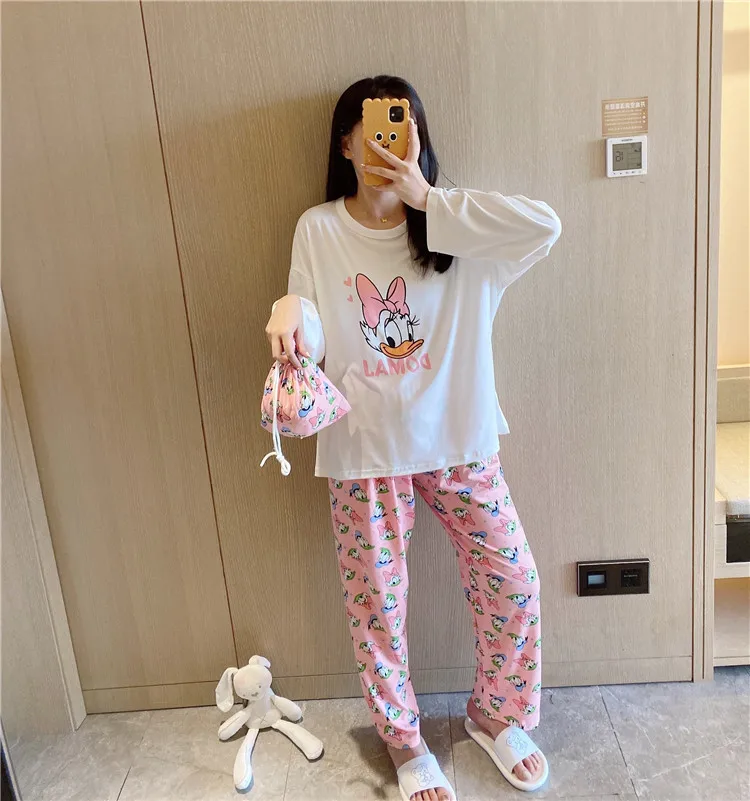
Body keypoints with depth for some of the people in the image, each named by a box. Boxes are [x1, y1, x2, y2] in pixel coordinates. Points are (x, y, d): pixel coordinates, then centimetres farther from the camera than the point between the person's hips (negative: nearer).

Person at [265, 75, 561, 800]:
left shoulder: (453, 226, -3)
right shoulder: (318, 231, -3)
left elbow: (545, 225, -21)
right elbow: (311, 345, -3)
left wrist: (430, 202, -20)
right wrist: (292, 308, -26)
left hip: (458, 440, 1)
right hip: (364, 448, -1)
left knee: (513, 583, 8)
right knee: (376, 604, 9)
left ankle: (494, 714, 37)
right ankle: (403, 741, 36)